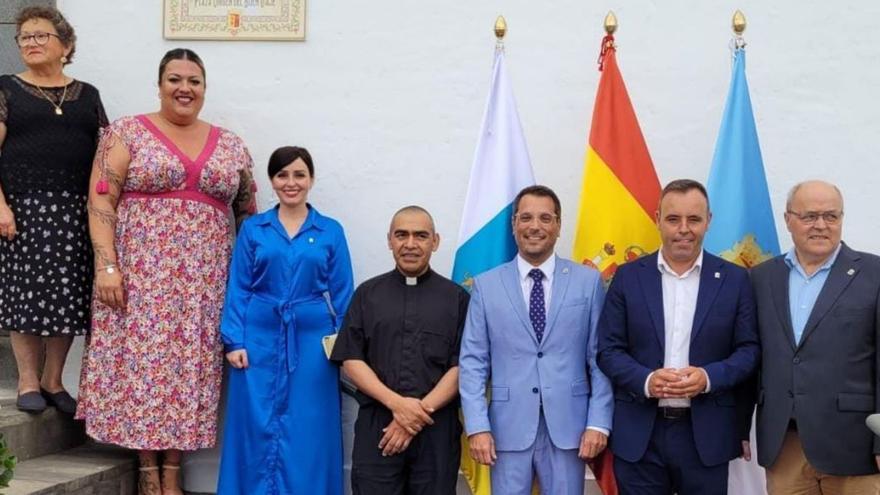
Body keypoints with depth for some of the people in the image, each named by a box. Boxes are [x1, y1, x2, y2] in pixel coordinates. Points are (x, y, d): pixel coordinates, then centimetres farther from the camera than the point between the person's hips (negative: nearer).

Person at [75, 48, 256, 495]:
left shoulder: (231, 145, 12)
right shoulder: (126, 133, 2)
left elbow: (247, 214, 15)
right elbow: (100, 201, -4)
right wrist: (106, 265, -13)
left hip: (203, 280, 3)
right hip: (140, 274, -2)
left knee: (190, 366, 3)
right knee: (142, 362, -3)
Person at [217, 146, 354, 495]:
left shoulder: (331, 232, 5)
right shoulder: (252, 230, 5)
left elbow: (342, 295, 5)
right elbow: (237, 290, 3)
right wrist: (234, 341, -6)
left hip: (312, 342, 0)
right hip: (260, 340, 0)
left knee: (308, 432, 4)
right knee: (259, 429, 5)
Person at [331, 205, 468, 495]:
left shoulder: (456, 298, 6)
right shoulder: (367, 294, 8)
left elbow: (461, 366, 0)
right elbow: (350, 360, 2)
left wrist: (421, 410, -11)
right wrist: (396, 403, -11)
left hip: (436, 429, 0)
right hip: (376, 427, 0)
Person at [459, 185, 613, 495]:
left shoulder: (589, 281, 4)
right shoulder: (486, 285, 4)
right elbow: (473, 361, 1)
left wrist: (599, 422, -5)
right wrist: (477, 426, -7)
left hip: (568, 426, 0)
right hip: (509, 427, 0)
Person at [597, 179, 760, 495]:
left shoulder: (734, 279, 4)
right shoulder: (628, 277, 4)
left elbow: (749, 349, 2)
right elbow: (608, 349, 2)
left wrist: (709, 377, -16)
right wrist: (645, 380, -16)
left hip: (707, 434, 0)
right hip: (639, 435, 0)